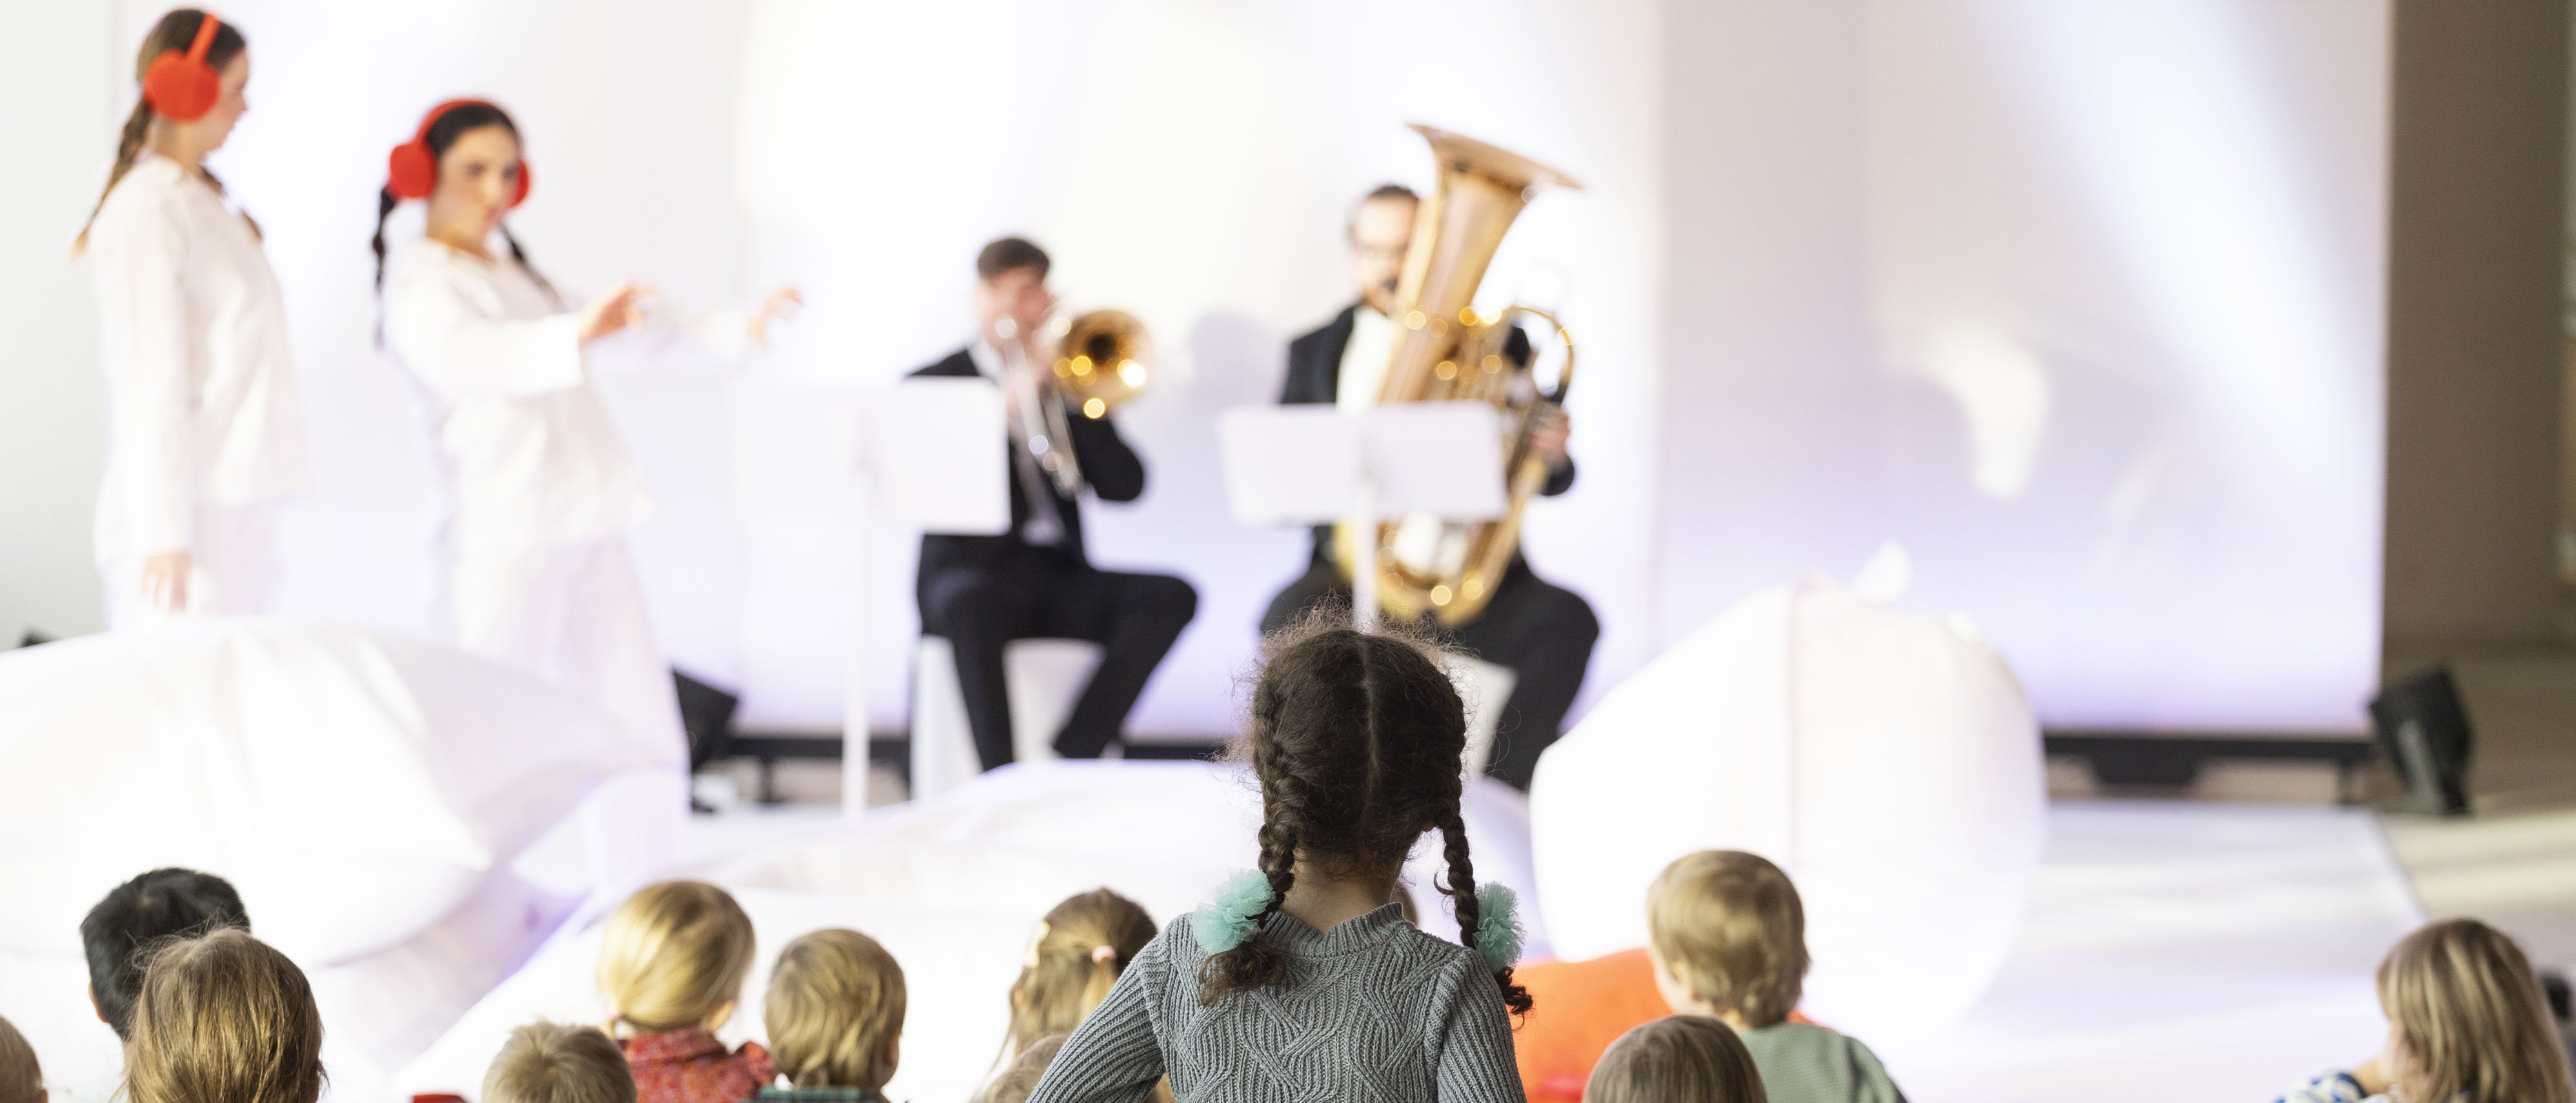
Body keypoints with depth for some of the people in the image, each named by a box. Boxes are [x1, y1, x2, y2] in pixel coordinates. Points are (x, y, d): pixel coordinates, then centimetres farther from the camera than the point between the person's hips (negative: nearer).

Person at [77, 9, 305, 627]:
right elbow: (150, 388, -15)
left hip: (240, 506, 9)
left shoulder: (205, 205, 18)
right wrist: (165, 537, -19)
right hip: (186, 516, -9)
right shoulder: (148, 212, -9)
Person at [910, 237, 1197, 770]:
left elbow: (1124, 486, 5)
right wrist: (1008, 404, -16)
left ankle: (1072, 760, -26)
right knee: (970, 604, -40)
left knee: (1172, 597, -23)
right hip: (975, 570, -4)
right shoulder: (931, 384, 9)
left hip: (1057, 571, 4)